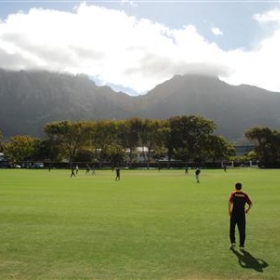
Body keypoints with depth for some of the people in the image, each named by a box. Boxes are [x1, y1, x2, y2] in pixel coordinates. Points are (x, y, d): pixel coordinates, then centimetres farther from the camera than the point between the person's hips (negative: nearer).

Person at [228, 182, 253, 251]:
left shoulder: (233, 194, -1)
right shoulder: (245, 195, 5)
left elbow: (230, 201, -18)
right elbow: (251, 203, 0)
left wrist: (229, 211, -11)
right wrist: (247, 210, 14)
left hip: (234, 214, -2)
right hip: (242, 215, 2)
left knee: (232, 229, 13)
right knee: (242, 231, 7)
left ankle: (232, 242, 2)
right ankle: (241, 246, 6)